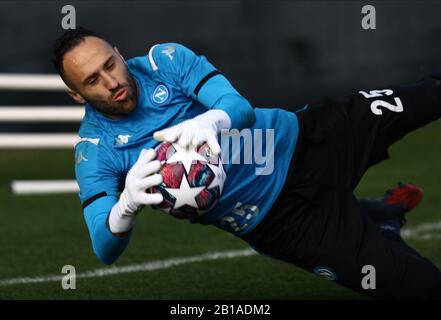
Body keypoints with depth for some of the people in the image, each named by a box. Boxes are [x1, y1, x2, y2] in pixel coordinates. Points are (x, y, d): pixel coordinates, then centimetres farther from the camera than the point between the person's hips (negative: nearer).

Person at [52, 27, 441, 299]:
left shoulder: (165, 60, -10)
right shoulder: (95, 151, -15)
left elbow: (243, 109, -19)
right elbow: (105, 249, -24)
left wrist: (211, 121, -44)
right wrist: (127, 204, -47)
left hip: (303, 137, 3)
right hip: (282, 216, -2)